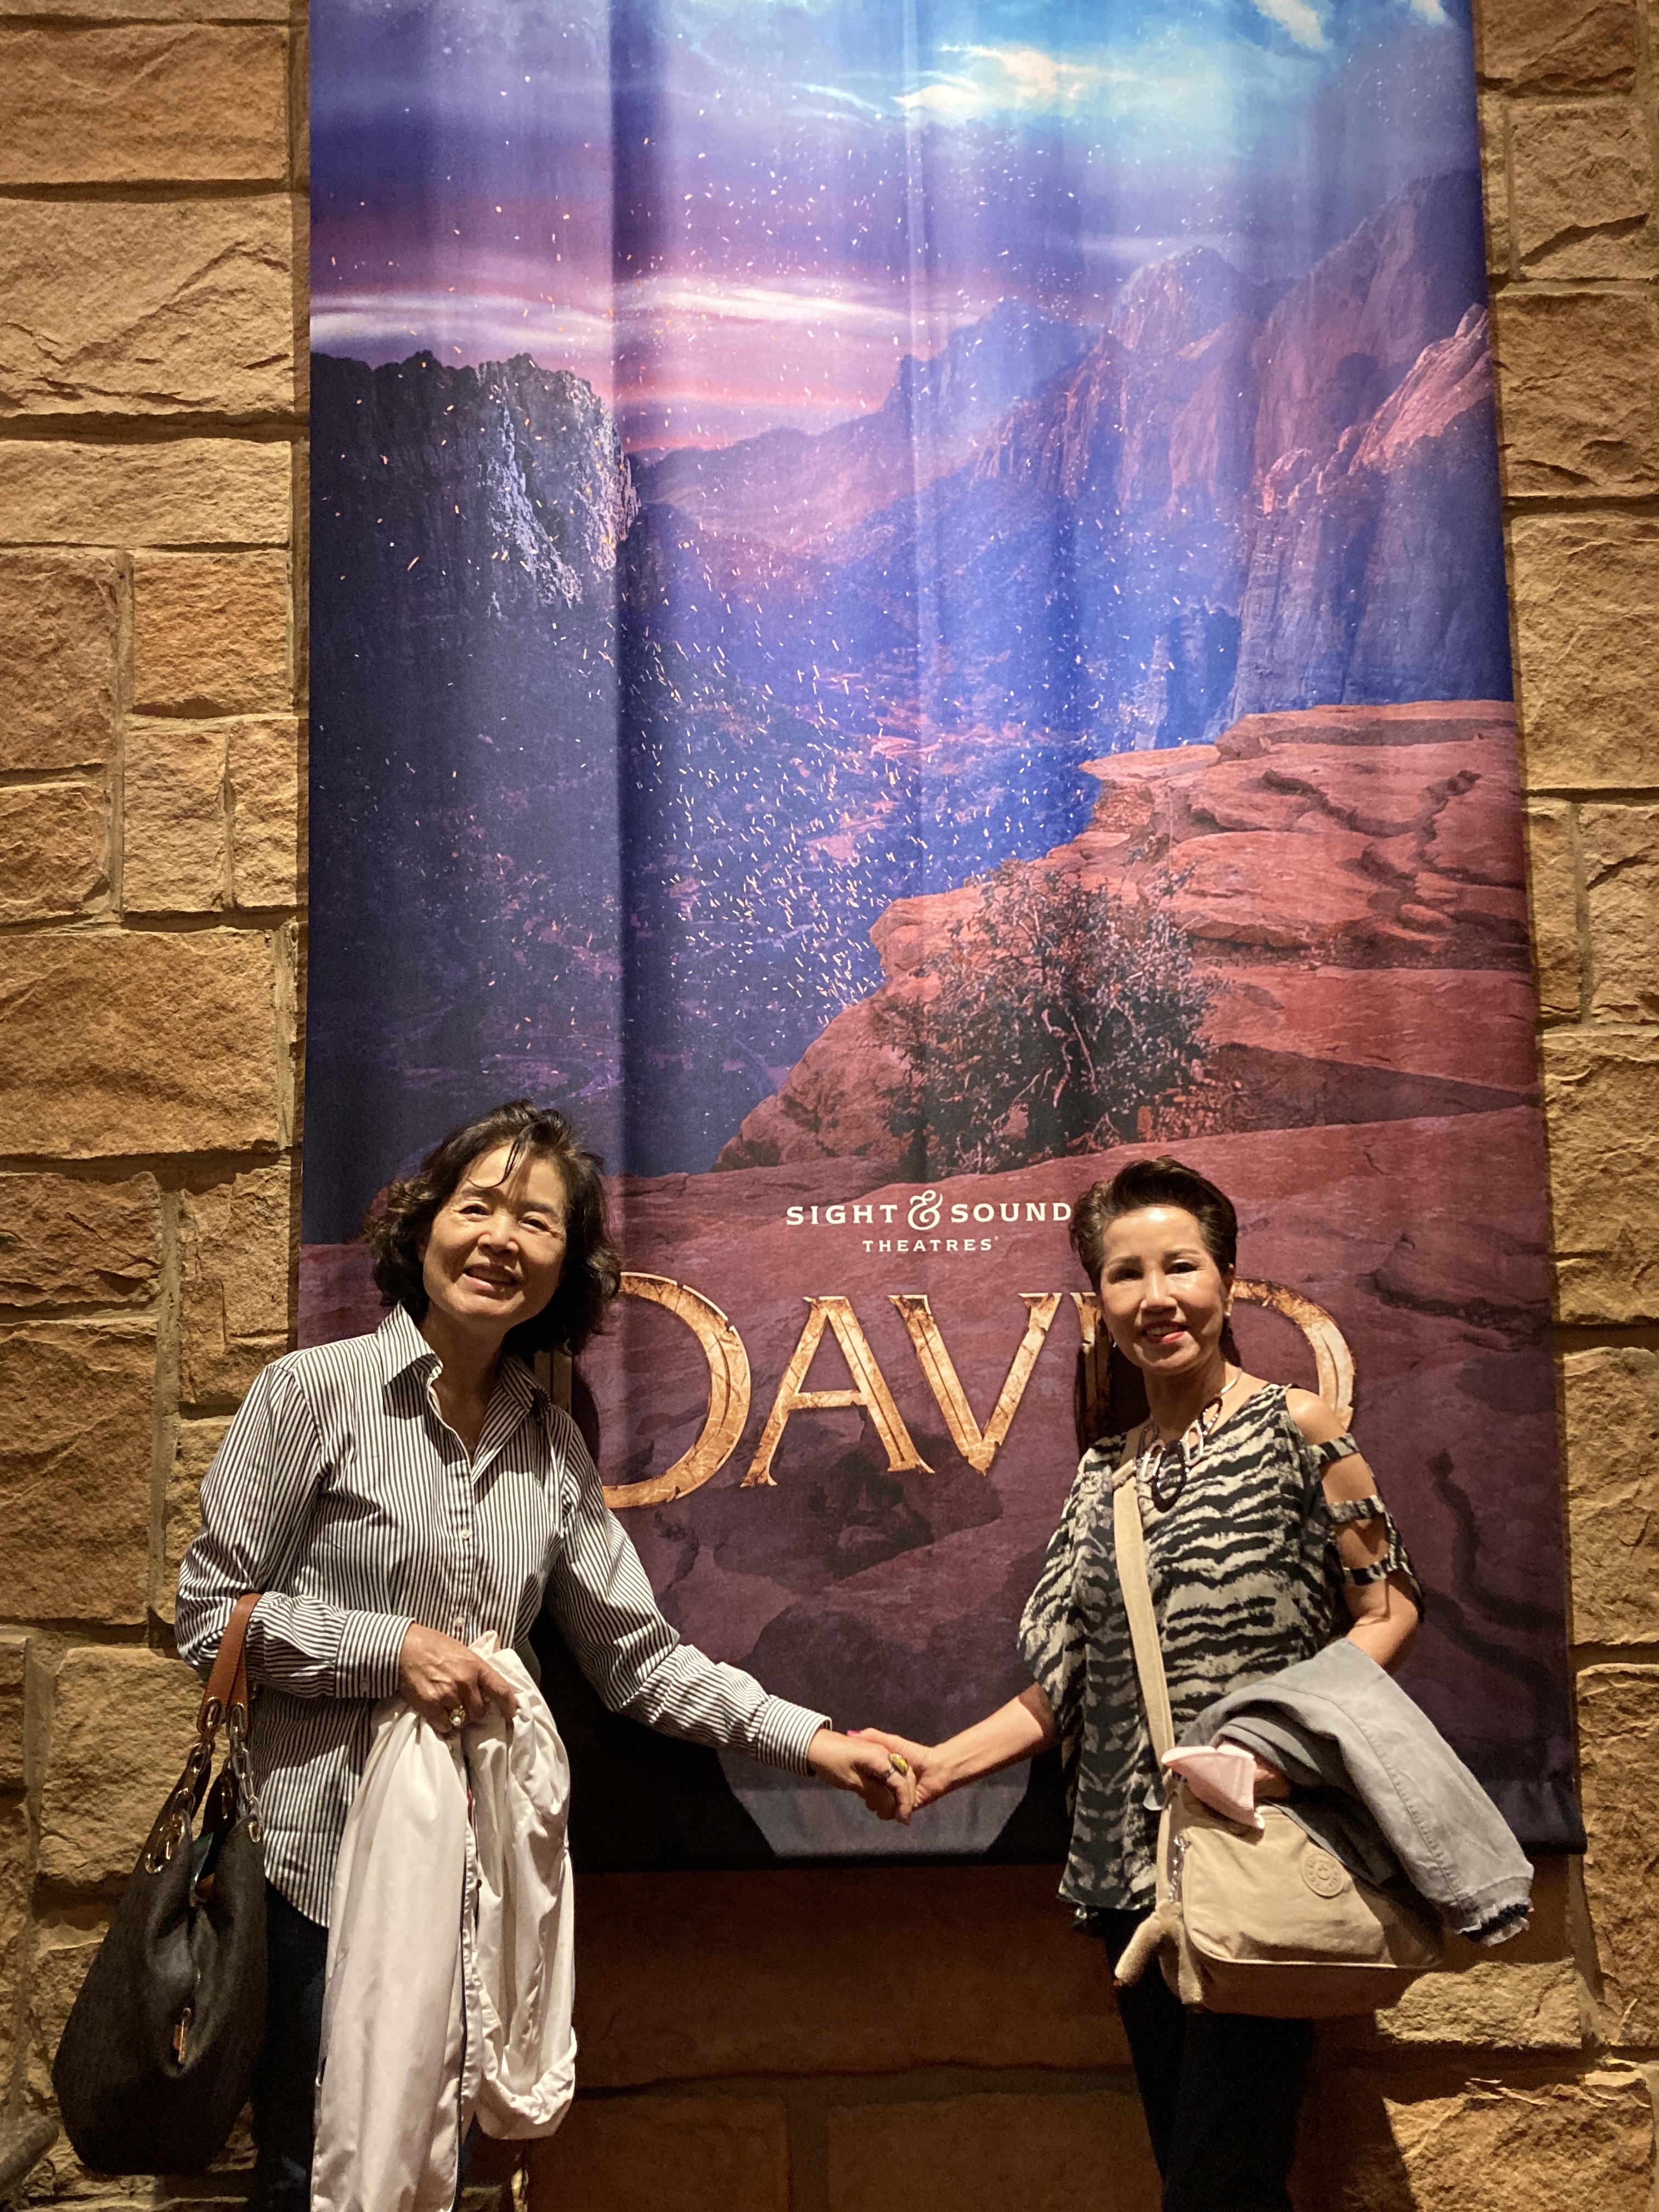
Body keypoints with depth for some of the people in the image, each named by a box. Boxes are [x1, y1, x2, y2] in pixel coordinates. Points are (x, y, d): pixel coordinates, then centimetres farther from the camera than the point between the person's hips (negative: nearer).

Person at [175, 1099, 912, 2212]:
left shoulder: (552, 1441, 4)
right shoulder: (317, 1390, -9)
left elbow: (638, 1655, 5)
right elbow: (208, 1614, -7)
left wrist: (812, 1740, -3)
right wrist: (393, 1648, -18)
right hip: (327, 1867, -4)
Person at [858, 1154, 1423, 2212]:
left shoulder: (1298, 1429, -3)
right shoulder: (1105, 1474, 12)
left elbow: (1388, 1610, -4)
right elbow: (1067, 1689, 12)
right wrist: (944, 1764, 0)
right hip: (1136, 1874, 5)